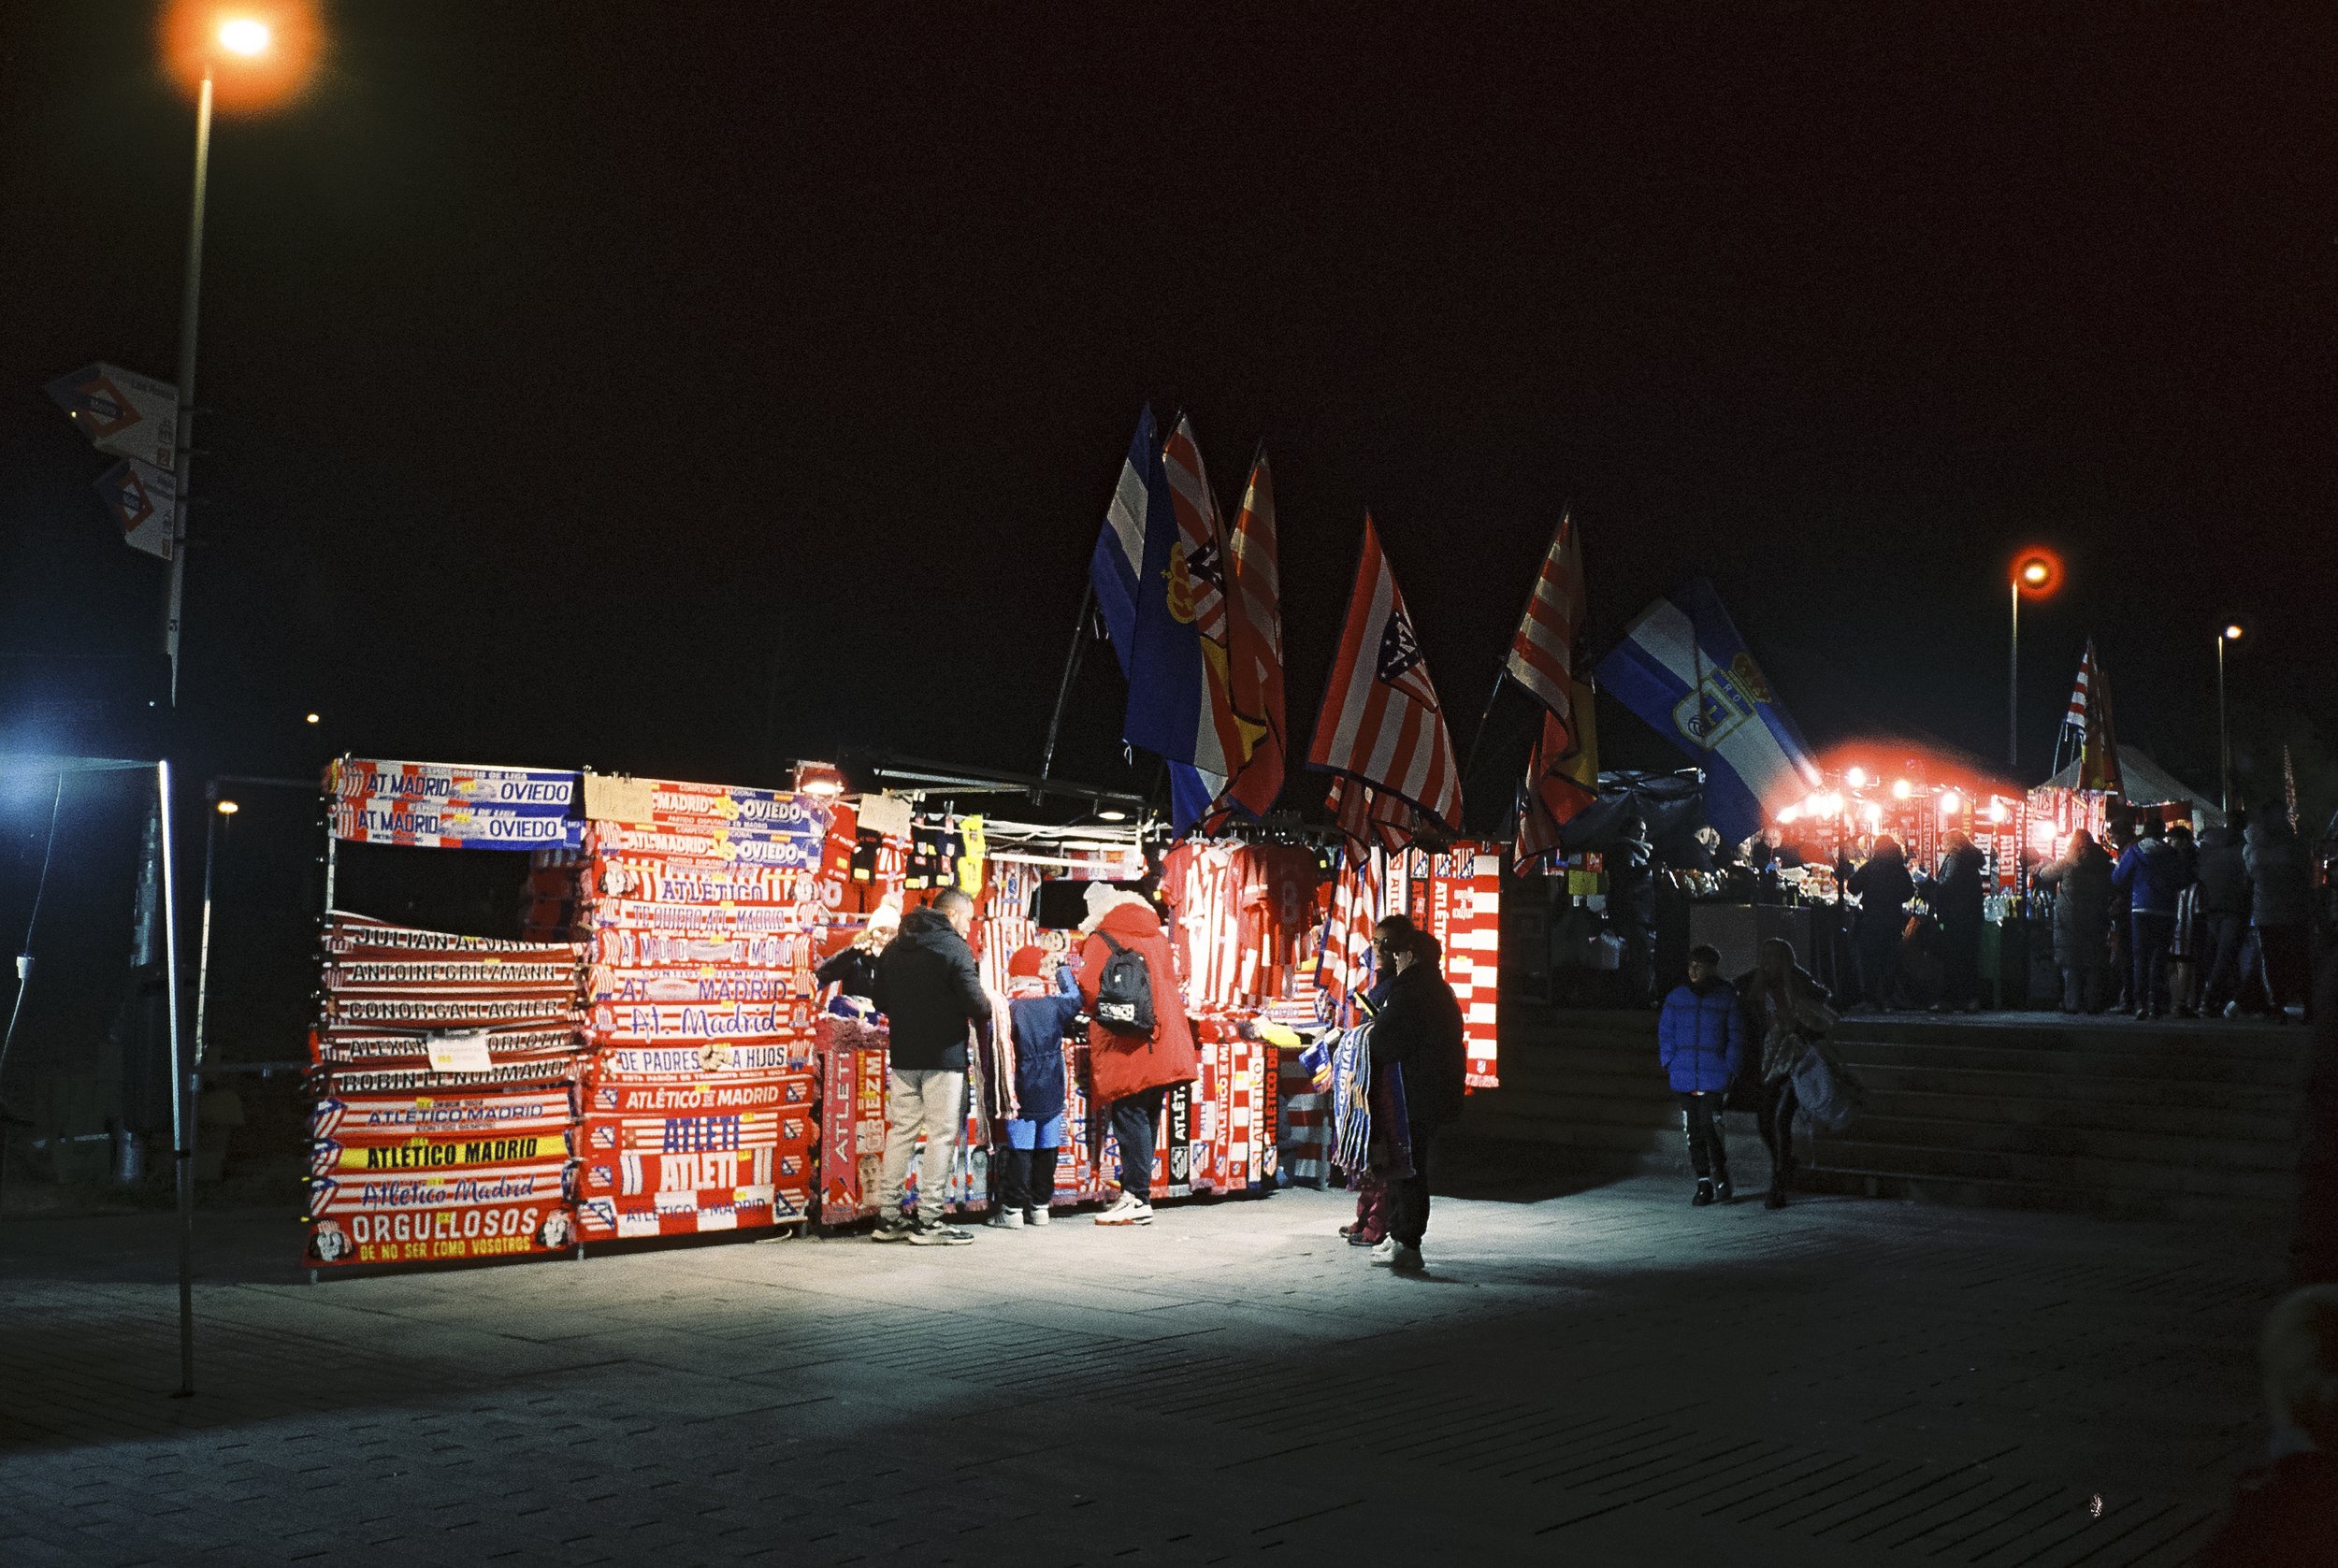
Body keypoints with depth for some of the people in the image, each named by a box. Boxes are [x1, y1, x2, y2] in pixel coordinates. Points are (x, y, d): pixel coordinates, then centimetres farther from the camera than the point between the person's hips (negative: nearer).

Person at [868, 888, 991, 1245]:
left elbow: (880, 1001, 15)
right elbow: (975, 1002, -16)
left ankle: (888, 1215, 14)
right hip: (944, 1056, -7)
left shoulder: (893, 948, 11)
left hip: (903, 1056, 7)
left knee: (901, 1131, 12)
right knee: (942, 1135, -1)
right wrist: (986, 1014, 4)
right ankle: (927, 1219, -1)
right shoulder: (954, 948, -11)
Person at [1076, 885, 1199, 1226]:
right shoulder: (1157, 937, 15)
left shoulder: (1100, 940, -4)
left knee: (1129, 1119, -5)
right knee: (1146, 1118, 11)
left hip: (1124, 1049, -7)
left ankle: (1137, 1199, -7)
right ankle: (1135, 1192, 17)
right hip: (1162, 1046, 7)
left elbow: (1089, 992, -12)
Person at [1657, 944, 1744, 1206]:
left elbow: (1736, 1036, 4)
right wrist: (1668, 1062, 3)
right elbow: (1665, 1032, 14)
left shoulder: (1727, 997, 1)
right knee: (1693, 1131, 5)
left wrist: (1731, 1068, -4)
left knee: (1711, 1127, -11)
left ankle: (1721, 1179, 10)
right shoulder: (1677, 997, 9)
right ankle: (1704, 1183, 15)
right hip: (1683, 1078, 3)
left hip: (1714, 1077, -3)